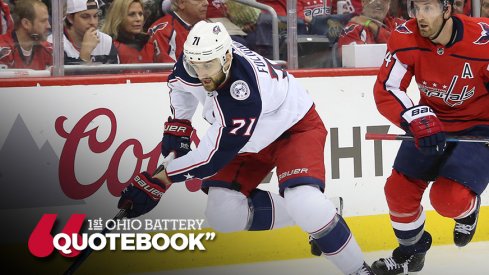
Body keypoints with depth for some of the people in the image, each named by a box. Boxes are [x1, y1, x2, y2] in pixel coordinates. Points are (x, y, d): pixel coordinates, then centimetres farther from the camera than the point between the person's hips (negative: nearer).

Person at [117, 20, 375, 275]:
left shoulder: (243, 94, -41)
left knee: (303, 201, -32)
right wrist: (177, 126, 5)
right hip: (253, 138, 8)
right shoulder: (199, 57, -21)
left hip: (296, 127, -8)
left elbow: (213, 157, -35)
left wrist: (158, 180, -30)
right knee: (223, 214, -6)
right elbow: (180, 83, 7)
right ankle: (307, 217, 10)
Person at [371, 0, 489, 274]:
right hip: (432, 122, 4)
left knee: (449, 198, -19)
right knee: (399, 189, 1)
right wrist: (418, 119, -33)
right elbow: (385, 91, -18)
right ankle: (411, 250, 30)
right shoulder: (406, 38, -18)